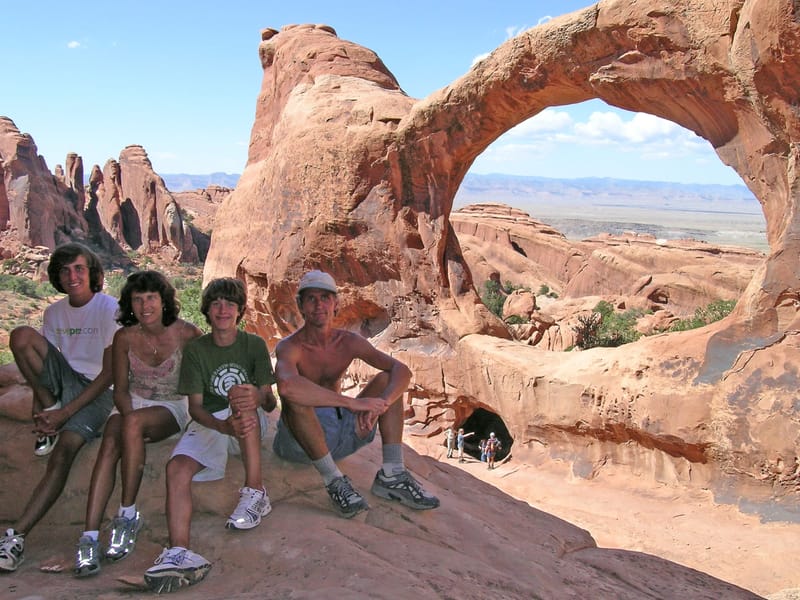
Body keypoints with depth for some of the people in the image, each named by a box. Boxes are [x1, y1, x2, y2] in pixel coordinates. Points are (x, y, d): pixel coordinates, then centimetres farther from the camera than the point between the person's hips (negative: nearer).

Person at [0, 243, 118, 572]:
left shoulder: (110, 308, -9)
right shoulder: (54, 312, 10)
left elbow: (110, 372, -13)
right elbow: (45, 362, 9)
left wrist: (65, 412, -18)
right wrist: (44, 410, -10)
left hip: (97, 392, -6)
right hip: (63, 381, 6)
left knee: (62, 453, -29)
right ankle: (48, 409, -9)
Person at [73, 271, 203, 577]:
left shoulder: (184, 333, -11)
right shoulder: (125, 337, -4)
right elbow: (120, 389, 1)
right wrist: (128, 416, -20)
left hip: (172, 407, -3)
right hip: (132, 403, 3)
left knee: (133, 423, -35)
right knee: (110, 444, -29)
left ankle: (128, 515, -24)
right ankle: (89, 537, -33)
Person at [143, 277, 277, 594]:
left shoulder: (254, 344, 1)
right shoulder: (196, 349, 2)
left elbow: (270, 402, -6)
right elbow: (195, 407, -7)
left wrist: (259, 397, -34)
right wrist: (226, 427, -30)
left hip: (250, 425, -1)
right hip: (208, 424, 1)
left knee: (244, 404, -36)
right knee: (177, 467, -29)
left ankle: (255, 493, -28)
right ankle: (179, 553, -44)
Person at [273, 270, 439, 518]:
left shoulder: (348, 342, 0)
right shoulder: (290, 347, -16)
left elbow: (402, 370, -11)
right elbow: (286, 386, -41)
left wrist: (382, 402, -33)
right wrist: (353, 403, -41)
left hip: (341, 432, 5)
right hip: (300, 439, -5)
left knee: (387, 380, -8)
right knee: (295, 397, -34)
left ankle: (391, 475, -16)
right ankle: (333, 480, -27)